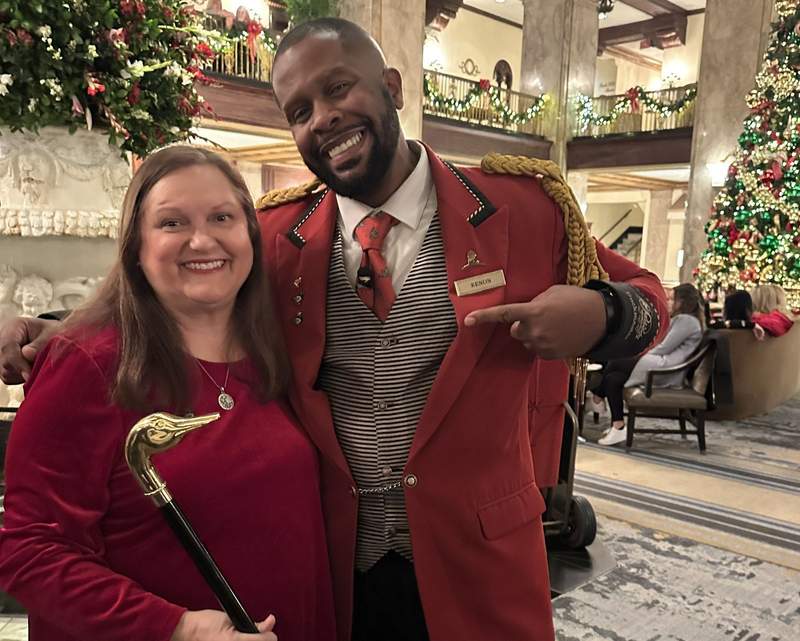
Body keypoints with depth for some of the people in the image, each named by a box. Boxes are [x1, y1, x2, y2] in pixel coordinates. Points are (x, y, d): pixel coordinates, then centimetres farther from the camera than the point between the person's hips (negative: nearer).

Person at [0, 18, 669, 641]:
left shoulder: (520, 208, -7)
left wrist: (599, 314, -18)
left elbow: (642, 292, 5)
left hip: (476, 565, -1)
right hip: (330, 570, 2)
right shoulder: (276, 236, -2)